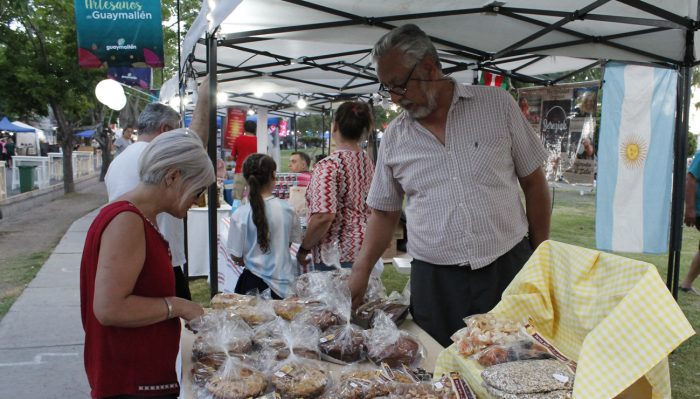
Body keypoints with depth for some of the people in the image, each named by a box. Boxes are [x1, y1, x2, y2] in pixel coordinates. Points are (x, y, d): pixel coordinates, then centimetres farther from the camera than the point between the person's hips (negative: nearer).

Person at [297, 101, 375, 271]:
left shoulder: (328, 165, -18)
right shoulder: (368, 162, 5)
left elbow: (323, 217, -25)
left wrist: (304, 248, -12)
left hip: (336, 256, -7)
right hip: (364, 248, 7)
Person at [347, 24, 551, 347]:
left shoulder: (497, 105, 0)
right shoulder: (394, 138, 5)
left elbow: (533, 182, 5)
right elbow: (384, 212, 11)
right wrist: (360, 272, 1)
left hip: (508, 268, -1)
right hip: (433, 281, 1)